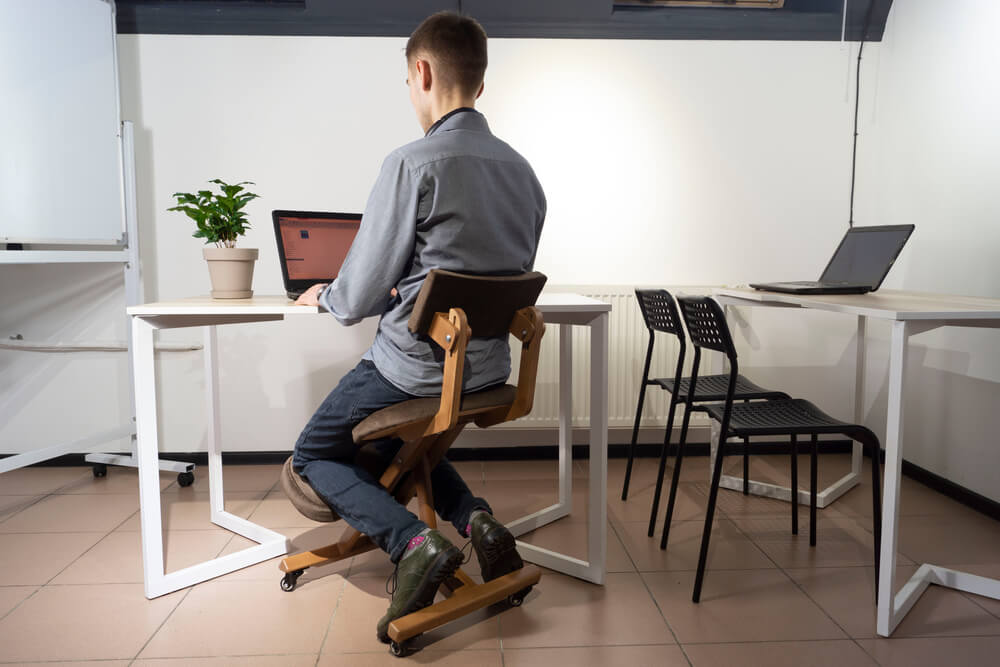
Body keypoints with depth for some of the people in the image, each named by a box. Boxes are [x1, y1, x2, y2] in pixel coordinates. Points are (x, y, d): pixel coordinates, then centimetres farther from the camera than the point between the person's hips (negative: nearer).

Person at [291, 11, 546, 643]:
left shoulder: (413, 164, -18)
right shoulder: (522, 170, 4)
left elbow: (361, 296, -14)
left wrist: (323, 296, 10)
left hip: (417, 362, -7)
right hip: (489, 365, 7)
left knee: (314, 455, 17)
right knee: (396, 438, 33)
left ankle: (414, 540, -6)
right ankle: (476, 518, 10)